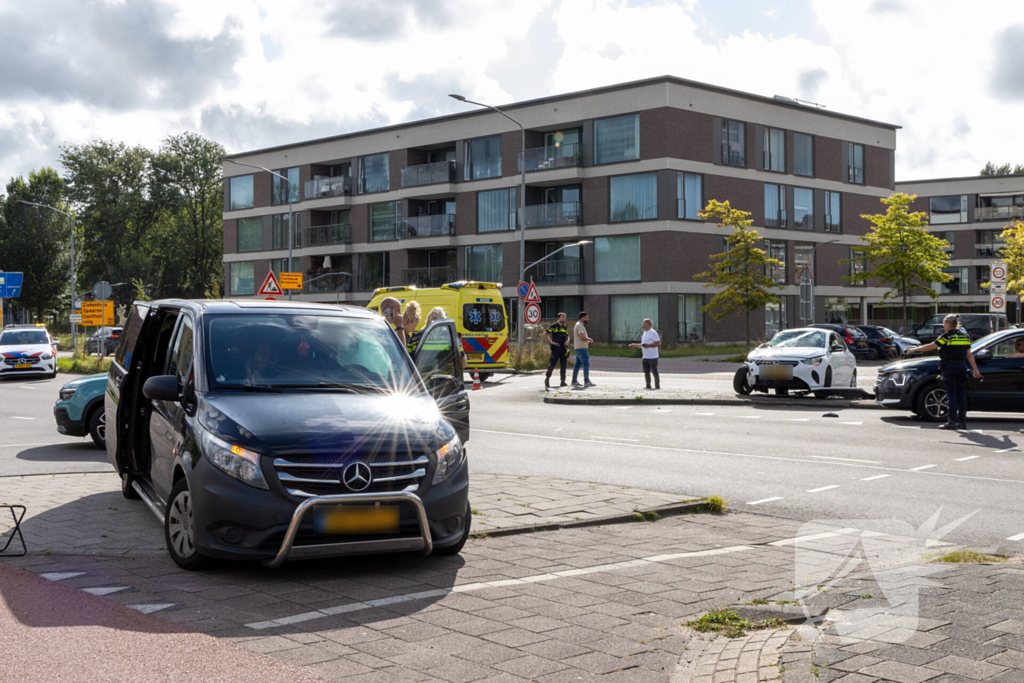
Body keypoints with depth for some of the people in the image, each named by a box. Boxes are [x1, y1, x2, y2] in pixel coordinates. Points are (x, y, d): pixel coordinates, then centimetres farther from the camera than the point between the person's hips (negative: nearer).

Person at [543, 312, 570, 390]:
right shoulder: (553, 326, -2)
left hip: (564, 349, 5)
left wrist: (567, 341, 1)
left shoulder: (565, 327, 15)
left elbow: (567, 336, 24)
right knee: (552, 365, -6)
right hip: (555, 348, -5)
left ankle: (563, 382, 8)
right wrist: (551, 342, -11)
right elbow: (545, 334, -5)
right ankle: (547, 380, 6)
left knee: (563, 366, 4)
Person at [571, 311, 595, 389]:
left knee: (577, 364, 11)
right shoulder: (579, 325, -15)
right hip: (581, 348, -11)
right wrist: (590, 339, -6)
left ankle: (574, 381, 14)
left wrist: (587, 340, 11)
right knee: (586, 364, -10)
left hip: (579, 348, 11)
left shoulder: (579, 325, 19)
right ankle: (587, 381, -12)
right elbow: (582, 337, -23)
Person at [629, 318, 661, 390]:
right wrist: (635, 345, 16)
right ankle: (648, 386, 16)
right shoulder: (645, 333, 17)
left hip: (652, 357, -9)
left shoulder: (653, 333, -11)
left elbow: (659, 343, -16)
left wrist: (648, 345, -21)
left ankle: (657, 386, 1)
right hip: (645, 357, 9)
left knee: (654, 372, -4)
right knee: (646, 372, 9)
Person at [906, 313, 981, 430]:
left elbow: (931, 347, -7)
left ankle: (952, 421, -3)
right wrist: (975, 369, 15)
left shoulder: (947, 336, -9)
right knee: (961, 395, 8)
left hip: (949, 368, -6)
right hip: (962, 367, 6)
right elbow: (969, 355, 10)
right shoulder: (965, 336, 9)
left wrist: (914, 350, 1)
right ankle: (962, 421, 10)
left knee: (951, 395, -3)